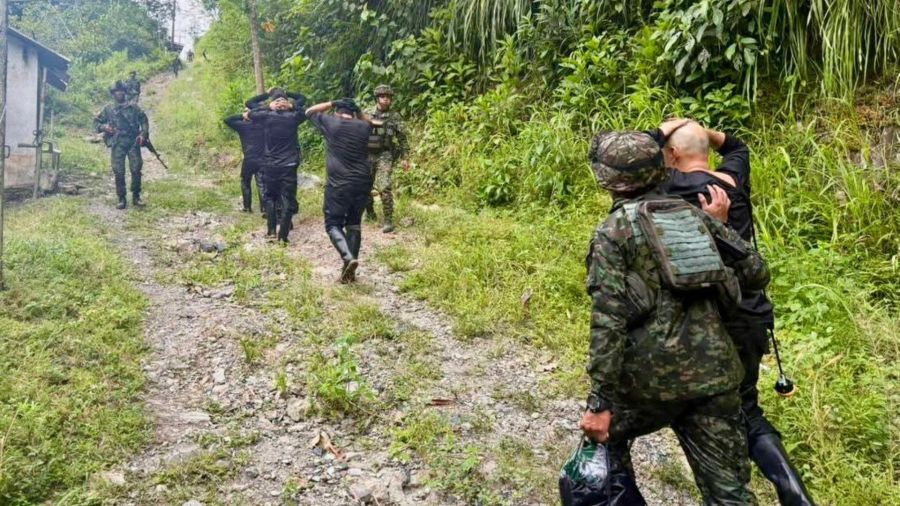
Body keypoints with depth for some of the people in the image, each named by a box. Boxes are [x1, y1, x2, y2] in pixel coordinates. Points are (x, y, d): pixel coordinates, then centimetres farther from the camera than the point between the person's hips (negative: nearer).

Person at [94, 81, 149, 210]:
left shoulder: (133, 107, 11)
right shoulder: (108, 109, 11)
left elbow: (144, 120, 10)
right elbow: (96, 121, 16)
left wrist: (143, 134, -4)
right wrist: (103, 127, -5)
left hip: (133, 142, 0)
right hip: (117, 144, 0)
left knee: (136, 170, -6)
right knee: (119, 172, -2)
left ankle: (136, 197, 6)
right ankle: (121, 199, 5)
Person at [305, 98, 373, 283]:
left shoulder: (330, 123, -1)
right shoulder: (364, 127, 8)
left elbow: (310, 112, 15)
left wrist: (331, 103, 13)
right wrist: (356, 112, 21)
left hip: (338, 184, -4)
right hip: (362, 183, 4)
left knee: (333, 224, 6)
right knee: (354, 224, 14)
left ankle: (348, 258, -18)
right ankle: (349, 270, 11)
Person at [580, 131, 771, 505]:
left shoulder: (613, 231, -4)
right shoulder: (693, 214, 11)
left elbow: (608, 320, -13)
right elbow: (757, 272, 13)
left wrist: (600, 401, -12)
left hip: (654, 373, -4)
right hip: (713, 370, 4)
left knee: (604, 436, 25)